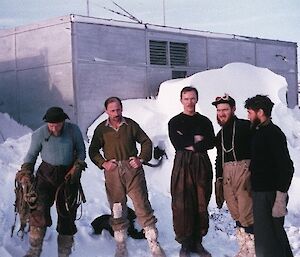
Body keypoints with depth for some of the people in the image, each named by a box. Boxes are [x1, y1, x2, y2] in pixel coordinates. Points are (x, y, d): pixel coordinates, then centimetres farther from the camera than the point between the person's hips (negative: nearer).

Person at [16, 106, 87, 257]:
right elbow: (31, 155, 6)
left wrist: (76, 168, -8)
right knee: (39, 208, -19)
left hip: (68, 175, 1)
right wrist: (25, 173, -5)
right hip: (46, 173, -1)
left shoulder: (73, 130, -8)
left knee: (67, 213, 4)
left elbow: (81, 151, 6)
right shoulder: (39, 134, -8)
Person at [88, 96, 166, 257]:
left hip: (133, 170, -1)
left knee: (142, 206, -4)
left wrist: (141, 159, -3)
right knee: (117, 209, 7)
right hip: (113, 173, 1)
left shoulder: (131, 125, 6)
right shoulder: (101, 129, 6)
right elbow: (93, 150, 12)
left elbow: (146, 142, 11)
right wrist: (103, 163, -4)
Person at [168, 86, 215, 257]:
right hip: (182, 164, -2)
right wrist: (196, 139, -5)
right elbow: (177, 144, -7)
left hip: (202, 164, 2)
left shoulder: (205, 121, 15)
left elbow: (210, 143, -1)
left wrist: (190, 145, -10)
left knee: (202, 204, 3)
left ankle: (197, 242, 13)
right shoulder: (175, 122, 9)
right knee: (182, 205, -6)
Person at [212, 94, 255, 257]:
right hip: (226, 173, 7)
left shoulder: (245, 126, -2)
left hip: (244, 170, -7)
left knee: (247, 213, -11)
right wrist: (218, 180, 18)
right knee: (236, 214, 9)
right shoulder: (220, 134, 20)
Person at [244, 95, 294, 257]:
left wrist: (280, 199, -23)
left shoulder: (274, 133, -14)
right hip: (260, 192, 10)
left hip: (269, 195, -10)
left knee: (267, 239, -8)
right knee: (276, 233, 19)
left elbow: (286, 167, -20)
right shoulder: (259, 132, 14)